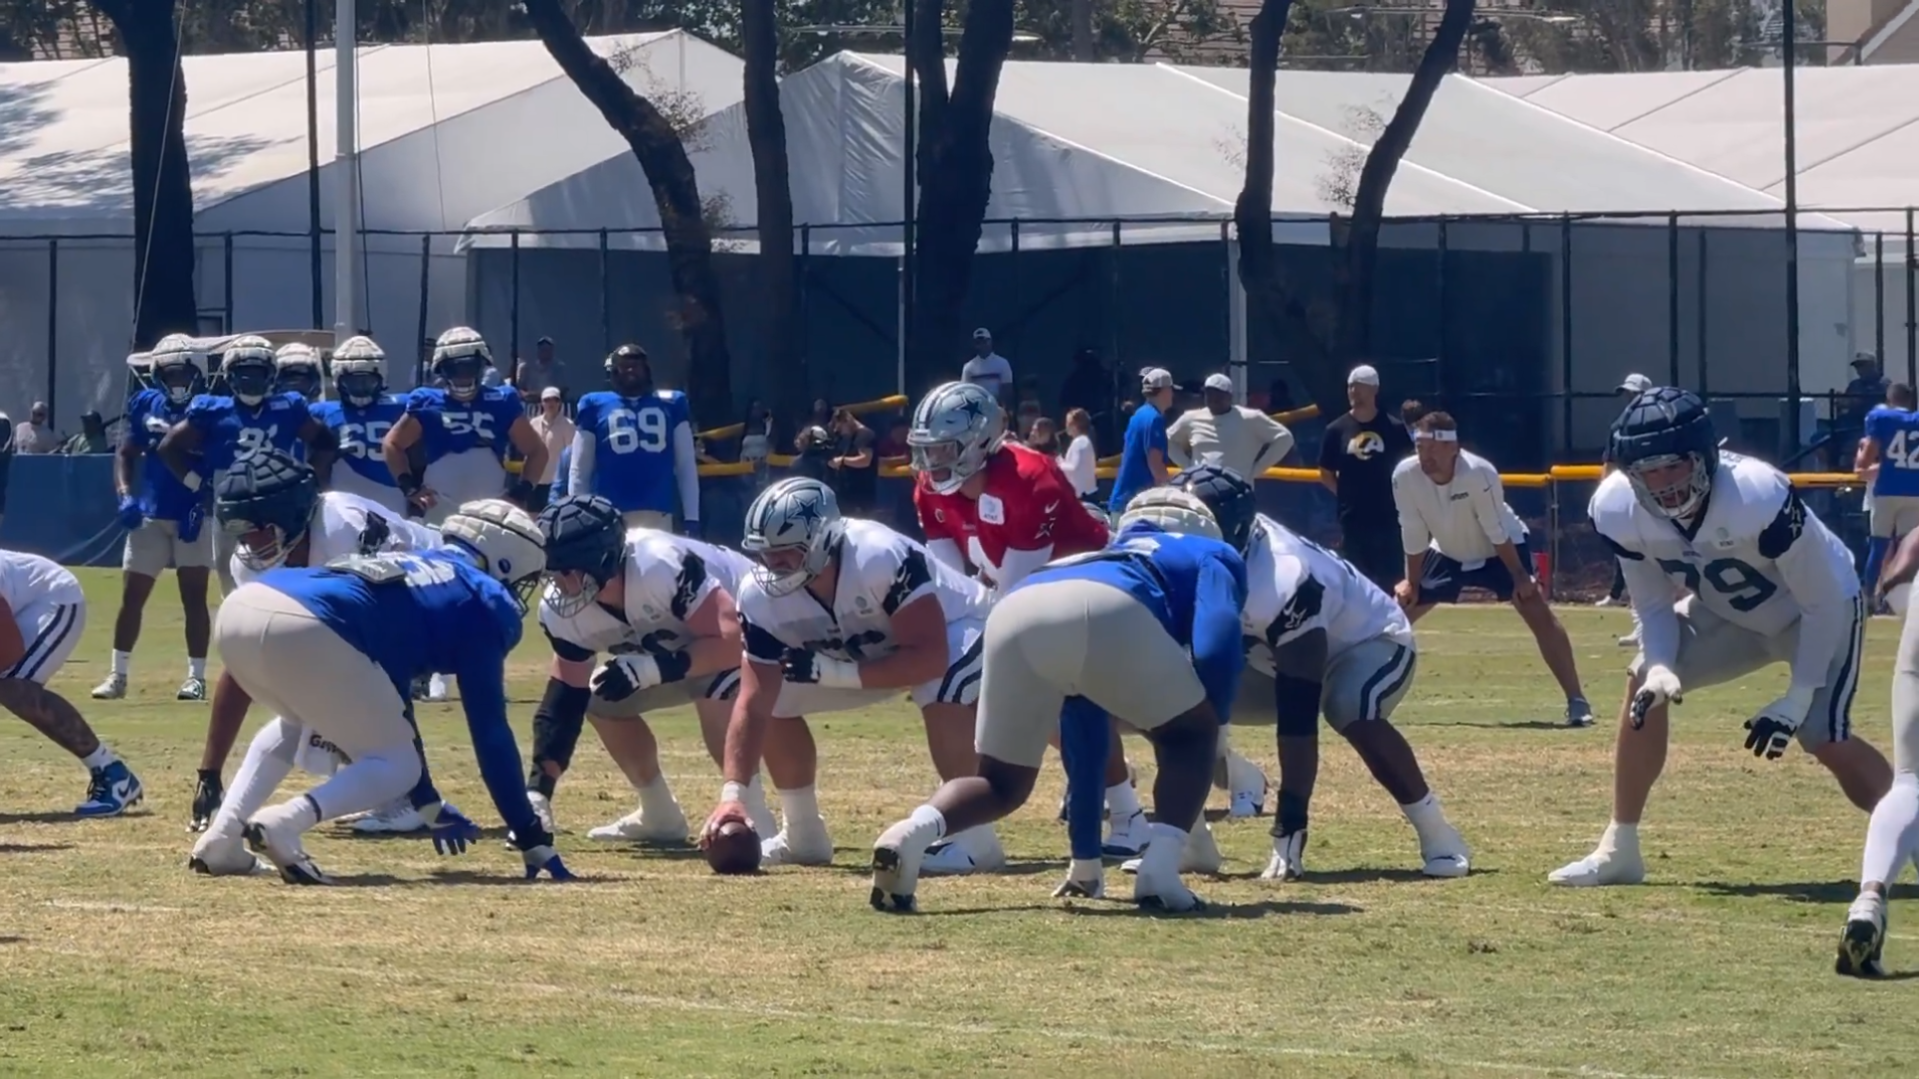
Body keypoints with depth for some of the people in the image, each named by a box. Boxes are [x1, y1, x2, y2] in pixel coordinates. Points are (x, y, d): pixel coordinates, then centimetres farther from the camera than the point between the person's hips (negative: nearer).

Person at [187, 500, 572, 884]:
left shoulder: (412, 569, 38)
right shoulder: (483, 600, 17)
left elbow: (389, 702, 47)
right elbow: (489, 729, 13)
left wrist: (431, 807, 56)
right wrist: (532, 839, 18)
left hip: (241, 605, 8)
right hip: (302, 632, -8)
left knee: (301, 719, 38)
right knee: (397, 765, 12)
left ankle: (221, 838, 18)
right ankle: (283, 823, -15)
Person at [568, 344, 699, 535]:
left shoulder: (670, 404, 13)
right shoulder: (595, 406, 10)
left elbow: (686, 466, 13)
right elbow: (580, 471, 10)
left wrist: (692, 519, 7)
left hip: (657, 515, 1)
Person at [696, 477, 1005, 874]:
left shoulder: (881, 559, -41)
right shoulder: (762, 596, -24)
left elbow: (930, 658, -41)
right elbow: (753, 705, -22)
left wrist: (836, 674, -41)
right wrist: (732, 793, -33)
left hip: (951, 629, -6)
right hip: (868, 652, 6)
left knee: (941, 693, -37)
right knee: (776, 701, -3)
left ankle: (972, 835, -26)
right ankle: (803, 835, 14)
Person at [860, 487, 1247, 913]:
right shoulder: (1211, 558, 34)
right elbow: (1215, 649, 9)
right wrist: (1207, 725, 24)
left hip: (1015, 612, 4)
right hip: (1108, 612, -4)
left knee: (1001, 784, 19)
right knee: (1188, 736, 21)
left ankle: (915, 830, -11)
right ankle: (1160, 870, 0)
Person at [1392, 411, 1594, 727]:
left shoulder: (1479, 473, -36)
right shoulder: (1405, 477, -24)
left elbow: (1497, 533, -26)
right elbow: (1414, 536, -11)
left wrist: (1520, 576, -22)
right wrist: (1412, 582, -6)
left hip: (1499, 552, -5)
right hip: (1447, 554, 5)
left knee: (1538, 613, -20)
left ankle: (1577, 702, -20)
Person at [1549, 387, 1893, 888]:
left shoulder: (1759, 498, -40)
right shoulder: (1619, 509, -24)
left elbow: (1822, 603, -27)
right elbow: (1653, 605, -7)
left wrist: (1797, 699, -27)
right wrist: (1660, 667, -26)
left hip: (1821, 608, -6)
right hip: (1728, 613, 6)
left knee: (1825, 739, -21)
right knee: (1645, 685, -6)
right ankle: (1619, 850, 4)